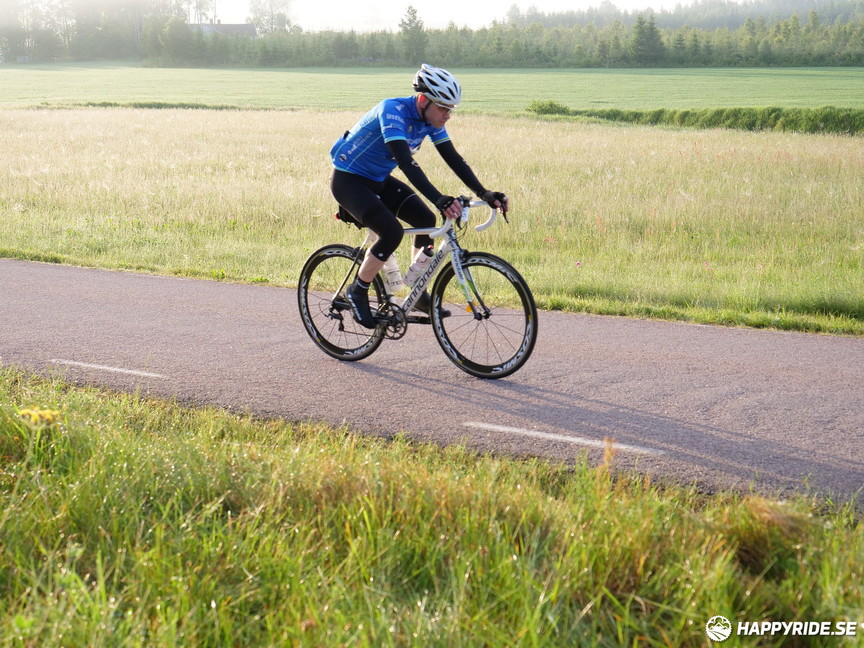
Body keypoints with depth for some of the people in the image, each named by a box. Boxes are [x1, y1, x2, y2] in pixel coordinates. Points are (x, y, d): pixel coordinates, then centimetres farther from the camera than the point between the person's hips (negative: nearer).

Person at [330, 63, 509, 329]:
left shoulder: (430, 119, -6)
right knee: (392, 232, -25)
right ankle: (357, 291, -4)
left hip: (378, 180, 8)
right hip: (348, 180, -8)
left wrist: (484, 193, -18)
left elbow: (453, 158, -6)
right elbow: (406, 161, -41)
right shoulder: (393, 111, -30)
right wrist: (439, 199, -50)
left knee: (427, 220, -4)